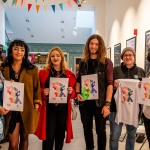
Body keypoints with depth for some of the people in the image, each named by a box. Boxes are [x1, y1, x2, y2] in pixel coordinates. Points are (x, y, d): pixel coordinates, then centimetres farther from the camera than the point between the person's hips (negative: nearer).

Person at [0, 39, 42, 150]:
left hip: (27, 110, 1)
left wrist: (37, 103, -5)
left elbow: (37, 88, 3)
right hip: (11, 110, 0)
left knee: (24, 137, 16)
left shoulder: (32, 69, 0)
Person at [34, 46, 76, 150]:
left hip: (63, 108, 3)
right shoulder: (43, 72, 1)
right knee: (49, 136, -2)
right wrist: (43, 92, -17)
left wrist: (71, 92, -11)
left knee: (60, 135, 14)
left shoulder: (69, 74, 7)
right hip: (48, 108, -2)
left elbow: (74, 92, 10)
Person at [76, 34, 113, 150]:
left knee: (100, 130, 9)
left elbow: (110, 84, -9)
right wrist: (78, 93, -5)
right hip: (85, 102, 4)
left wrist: (107, 104, -15)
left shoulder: (106, 62, -4)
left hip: (100, 102, -3)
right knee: (87, 129, 16)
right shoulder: (83, 62, 7)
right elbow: (78, 80, 14)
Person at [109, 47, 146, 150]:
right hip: (117, 107, -2)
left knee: (132, 134, 16)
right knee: (114, 136, 2)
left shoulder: (140, 71, 8)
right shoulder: (116, 70, 2)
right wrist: (114, 85, -20)